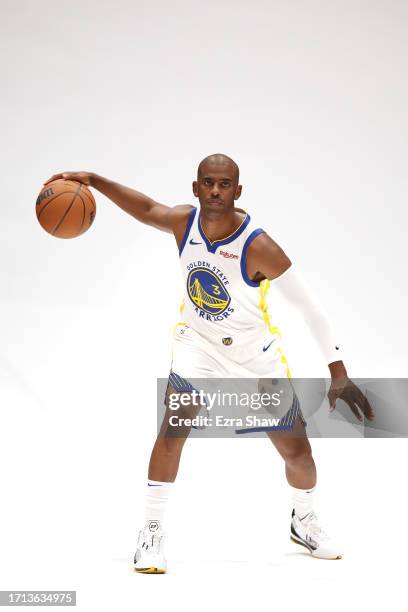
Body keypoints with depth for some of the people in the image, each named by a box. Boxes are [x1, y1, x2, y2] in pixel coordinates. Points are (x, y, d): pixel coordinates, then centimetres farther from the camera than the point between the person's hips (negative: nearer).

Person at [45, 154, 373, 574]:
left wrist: (339, 374, -26)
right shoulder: (184, 222, -16)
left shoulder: (257, 246, -29)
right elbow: (147, 208, 6)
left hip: (255, 350, -2)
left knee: (297, 451, 2)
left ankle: (303, 521, 33)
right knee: (172, 428, -20)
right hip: (197, 340, 2)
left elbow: (310, 307, -25)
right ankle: (152, 532, -7)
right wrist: (95, 181, -6)